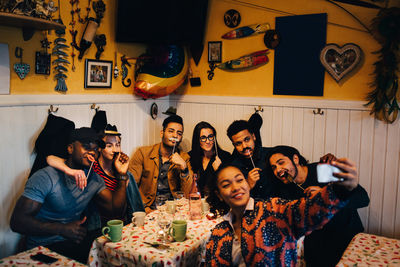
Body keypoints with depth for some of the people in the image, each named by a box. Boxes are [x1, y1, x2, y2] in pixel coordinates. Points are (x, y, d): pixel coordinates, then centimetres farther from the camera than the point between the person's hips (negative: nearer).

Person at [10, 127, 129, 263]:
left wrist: (121, 175, -6)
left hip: (75, 240, 6)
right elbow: (17, 221, -18)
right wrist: (62, 229, -26)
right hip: (45, 247, -6)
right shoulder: (46, 177, -15)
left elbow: (115, 208, 3)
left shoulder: (94, 179, 5)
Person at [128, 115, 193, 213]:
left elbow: (188, 194, 0)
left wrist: (184, 167, -14)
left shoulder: (184, 158, 7)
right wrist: (143, 208, -14)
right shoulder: (143, 153, 3)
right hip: (148, 209, -1)